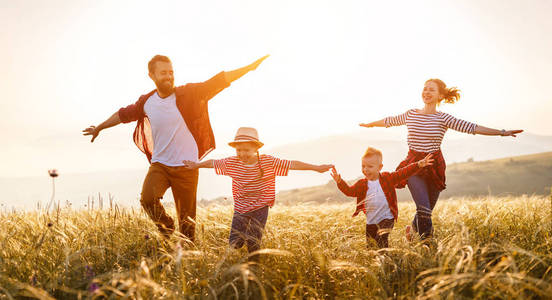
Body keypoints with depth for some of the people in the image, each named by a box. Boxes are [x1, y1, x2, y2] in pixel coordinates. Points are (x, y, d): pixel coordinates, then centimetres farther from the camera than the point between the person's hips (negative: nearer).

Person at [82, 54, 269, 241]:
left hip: (186, 166, -2)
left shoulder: (187, 94, -6)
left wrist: (250, 67, -21)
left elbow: (218, 81, -13)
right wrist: (99, 127, 36)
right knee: (148, 198, -24)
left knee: (187, 219, 3)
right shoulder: (147, 102, 4)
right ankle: (166, 226, 5)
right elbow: (124, 114, 22)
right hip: (159, 164, 2)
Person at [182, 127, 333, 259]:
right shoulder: (232, 162, -6)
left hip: (260, 207, -2)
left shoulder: (268, 162, -14)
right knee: (234, 242, -1)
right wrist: (197, 165, 23)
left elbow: (292, 164, -14)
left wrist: (317, 168, -16)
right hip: (240, 208, 3)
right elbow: (213, 163, 11)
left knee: (253, 242, -6)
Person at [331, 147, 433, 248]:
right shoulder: (362, 184, -1)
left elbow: (403, 173, -9)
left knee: (381, 237, -26)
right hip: (371, 222, 3)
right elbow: (350, 191, -13)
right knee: (370, 245, 14)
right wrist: (339, 182, -30)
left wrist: (419, 165, -18)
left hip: (386, 218, -3)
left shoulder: (387, 178, -5)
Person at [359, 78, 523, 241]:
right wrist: (369, 124, 36)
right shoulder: (411, 114, 4)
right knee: (424, 209, -17)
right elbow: (389, 121, 22)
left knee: (425, 211, 7)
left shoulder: (443, 118, -3)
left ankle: (413, 228, 39)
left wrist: (502, 132, -19)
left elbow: (471, 128, -11)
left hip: (434, 166, 0)